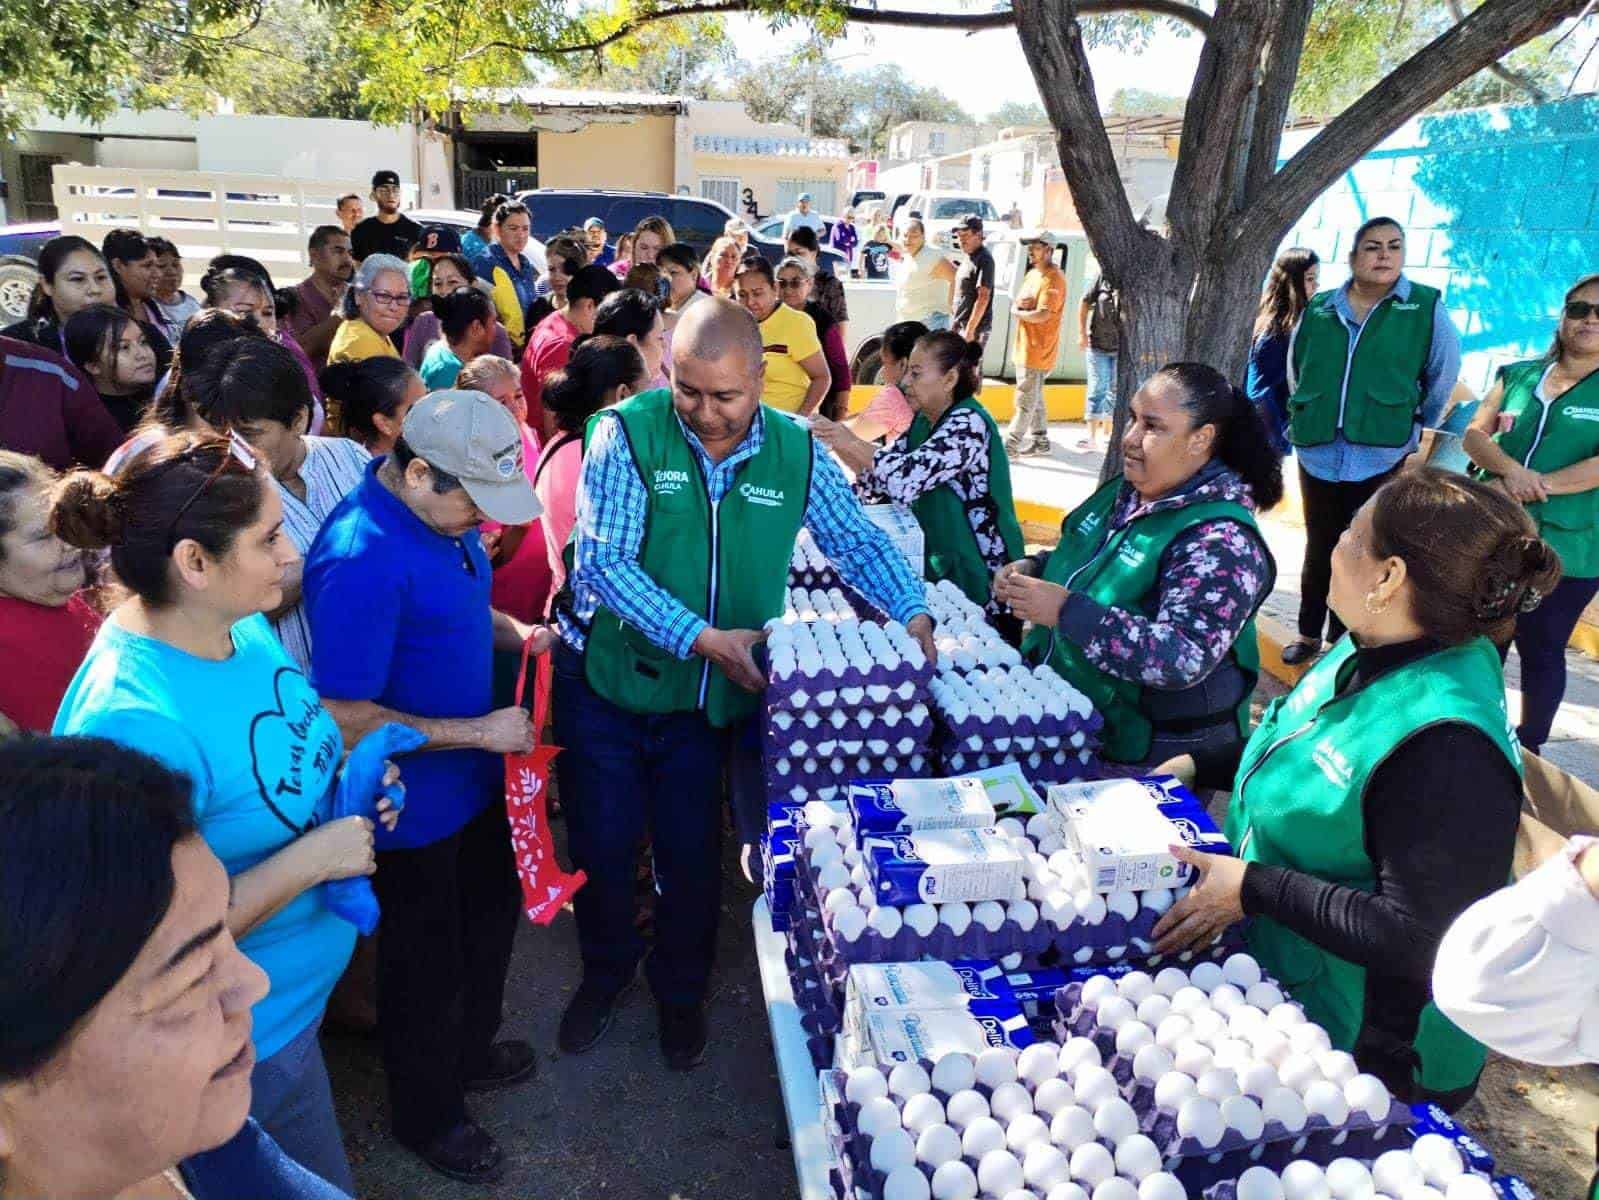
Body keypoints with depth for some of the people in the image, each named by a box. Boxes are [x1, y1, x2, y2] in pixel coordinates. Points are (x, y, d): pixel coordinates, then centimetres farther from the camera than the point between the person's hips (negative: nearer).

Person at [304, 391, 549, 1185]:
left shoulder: (446, 512, -5)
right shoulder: (361, 560, -32)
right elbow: (344, 722, -28)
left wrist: (514, 632, -4)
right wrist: (479, 732, -25)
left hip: (475, 779, 8)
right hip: (414, 807, -8)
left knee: (491, 916, 28)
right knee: (427, 962, 15)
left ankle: (467, 1051, 55)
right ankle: (426, 1114, 42)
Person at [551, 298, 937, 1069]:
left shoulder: (796, 453, -5)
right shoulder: (627, 433, -15)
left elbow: (858, 540, 4)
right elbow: (602, 561, -22)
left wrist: (913, 614, -11)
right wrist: (703, 637, -28)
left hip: (710, 693, 2)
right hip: (606, 679, -1)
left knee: (691, 853, 13)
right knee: (601, 842, 12)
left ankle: (681, 991, 41)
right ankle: (605, 974, 42)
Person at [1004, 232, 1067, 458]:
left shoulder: (1054, 278, -14)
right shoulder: (1032, 274, 15)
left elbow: (1042, 315, -22)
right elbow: (1018, 303, 16)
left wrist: (1017, 312, -7)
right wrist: (1021, 306, -8)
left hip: (1038, 350, -9)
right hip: (1025, 346, 10)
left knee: (1026, 400, -6)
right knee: (1034, 397, 16)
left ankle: (1010, 444, -5)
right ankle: (1039, 440, 25)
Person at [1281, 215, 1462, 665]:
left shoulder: (1427, 308, -4)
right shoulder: (1318, 309, 2)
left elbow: (1443, 379, 5)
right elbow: (1295, 370, 16)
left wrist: (1409, 430, 10)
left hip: (1382, 459, -2)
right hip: (1318, 455, 2)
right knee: (1318, 550, 13)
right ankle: (1309, 633, 27)